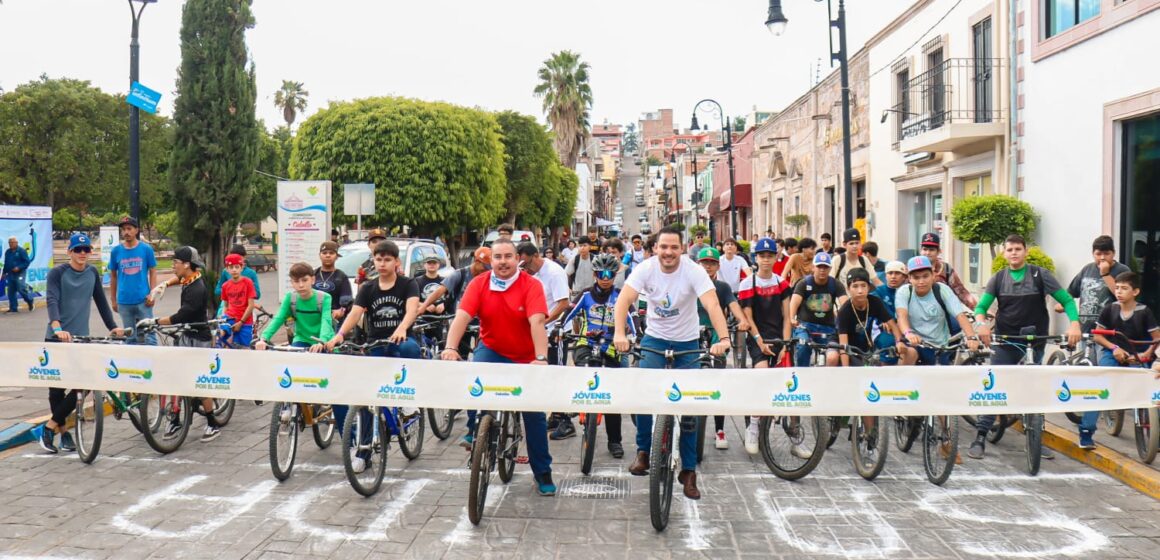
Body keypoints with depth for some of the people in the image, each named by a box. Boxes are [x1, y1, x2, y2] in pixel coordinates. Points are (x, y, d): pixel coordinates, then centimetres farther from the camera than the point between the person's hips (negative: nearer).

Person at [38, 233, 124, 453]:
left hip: (81, 338, 3)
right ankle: (63, 431, 17)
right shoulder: (57, 273, -6)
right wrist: (57, 328, -34)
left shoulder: (92, 273, 8)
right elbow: (51, 301, -18)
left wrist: (113, 326, 4)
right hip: (57, 339, -3)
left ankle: (51, 426, 5)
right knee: (57, 388, 4)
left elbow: (101, 301, 14)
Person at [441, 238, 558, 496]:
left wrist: (541, 358, -40)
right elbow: (461, 317, -19)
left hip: (525, 358, -1)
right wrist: (450, 348, -35)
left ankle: (543, 473, 17)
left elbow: (537, 322, -27)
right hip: (491, 350, 1)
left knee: (535, 414, 1)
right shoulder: (479, 283, -9)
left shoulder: (530, 285, -15)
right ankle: (475, 432, -6)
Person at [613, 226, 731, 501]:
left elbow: (712, 305, -29)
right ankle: (643, 451, 0)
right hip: (654, 339, 1)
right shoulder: (646, 268, -14)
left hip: (687, 343, -1)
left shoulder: (693, 271, -18)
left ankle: (689, 470, 13)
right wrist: (620, 333, -39)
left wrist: (723, 339, -44)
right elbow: (624, 300, -23)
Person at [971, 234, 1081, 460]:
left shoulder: (1040, 275, 0)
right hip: (1004, 342, 0)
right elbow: (981, 306, -1)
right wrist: (981, 323, -23)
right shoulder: (998, 278, 4)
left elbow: (1067, 300, -3)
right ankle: (980, 437, -2)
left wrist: (1074, 323, -22)